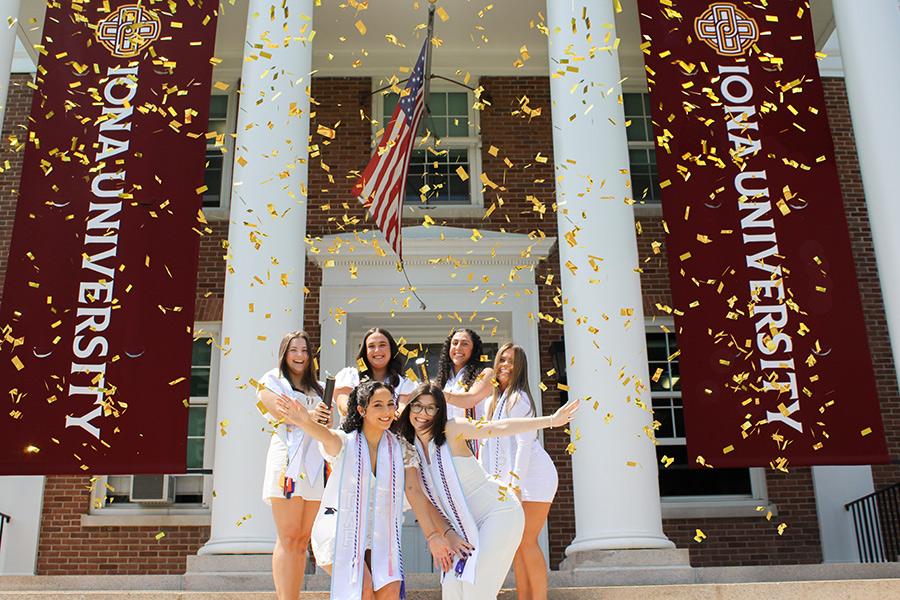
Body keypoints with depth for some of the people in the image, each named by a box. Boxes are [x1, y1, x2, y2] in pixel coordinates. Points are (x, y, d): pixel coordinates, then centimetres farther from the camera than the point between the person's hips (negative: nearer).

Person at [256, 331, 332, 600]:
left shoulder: (318, 388, 25)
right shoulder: (272, 380, 10)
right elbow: (280, 411, -8)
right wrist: (308, 415, -24)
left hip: (316, 464, 5)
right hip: (288, 461, -5)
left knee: (303, 540, 3)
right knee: (288, 539, -11)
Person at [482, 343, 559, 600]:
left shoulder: (518, 398, -9)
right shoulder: (495, 400, 17)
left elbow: (524, 442, -16)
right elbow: (494, 445, 21)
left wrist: (516, 482, -21)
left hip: (532, 475, -9)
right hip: (513, 480, 9)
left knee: (527, 542, -9)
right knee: (516, 545, 6)